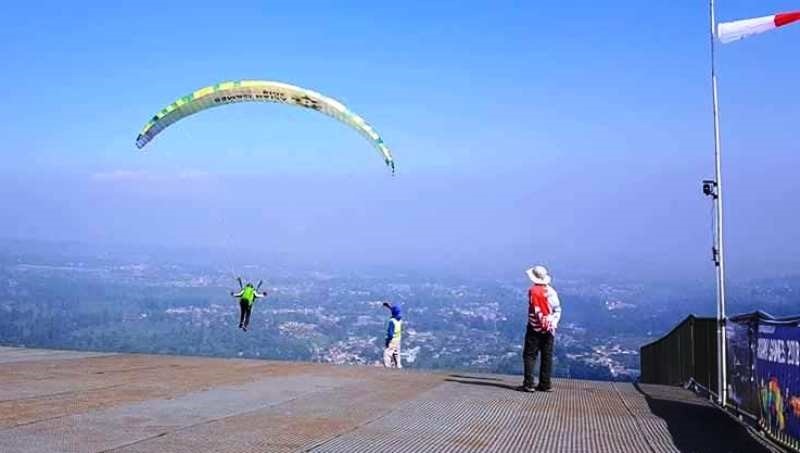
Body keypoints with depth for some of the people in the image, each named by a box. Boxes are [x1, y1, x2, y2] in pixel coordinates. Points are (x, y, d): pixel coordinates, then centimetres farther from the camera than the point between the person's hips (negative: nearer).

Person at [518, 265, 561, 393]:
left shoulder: (533, 290, -10)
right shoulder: (551, 291, 4)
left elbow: (536, 310, -15)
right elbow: (557, 309, 3)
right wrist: (553, 322, 3)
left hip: (535, 327, -4)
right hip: (549, 328, 4)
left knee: (530, 355, 1)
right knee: (547, 357, 8)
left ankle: (528, 384, -3)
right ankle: (545, 384, 10)